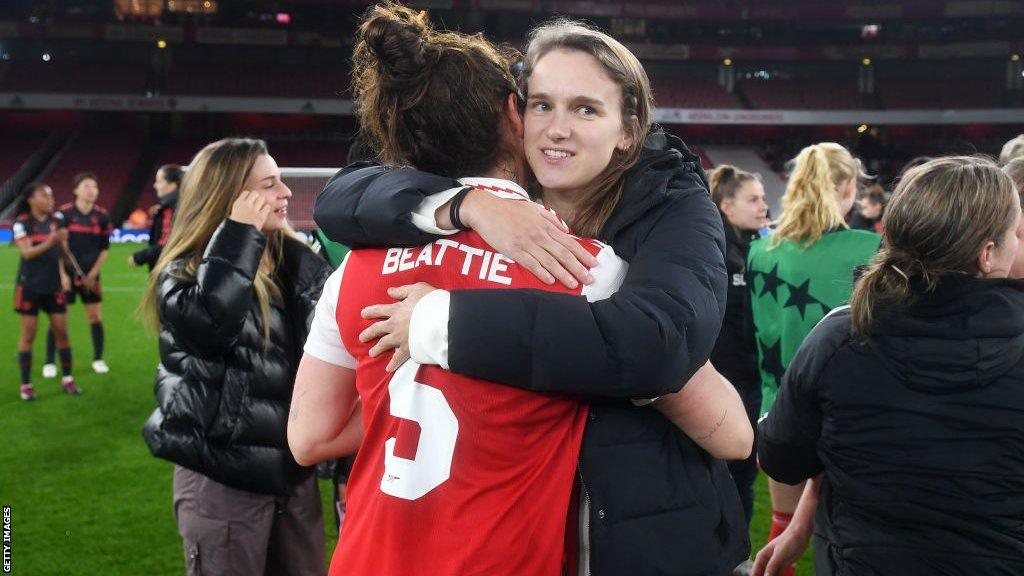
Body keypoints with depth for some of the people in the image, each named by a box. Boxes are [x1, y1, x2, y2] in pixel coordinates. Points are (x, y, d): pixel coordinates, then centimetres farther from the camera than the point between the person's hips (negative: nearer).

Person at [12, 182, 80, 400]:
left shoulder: (57, 220, 4)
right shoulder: (21, 223, -8)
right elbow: (27, 253, -18)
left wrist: (63, 274, 5)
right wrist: (50, 242, -32)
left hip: (54, 286, 4)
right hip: (30, 286, -4)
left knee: (62, 332, 4)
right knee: (28, 335, 1)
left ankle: (67, 379, 16)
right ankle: (26, 384, 9)